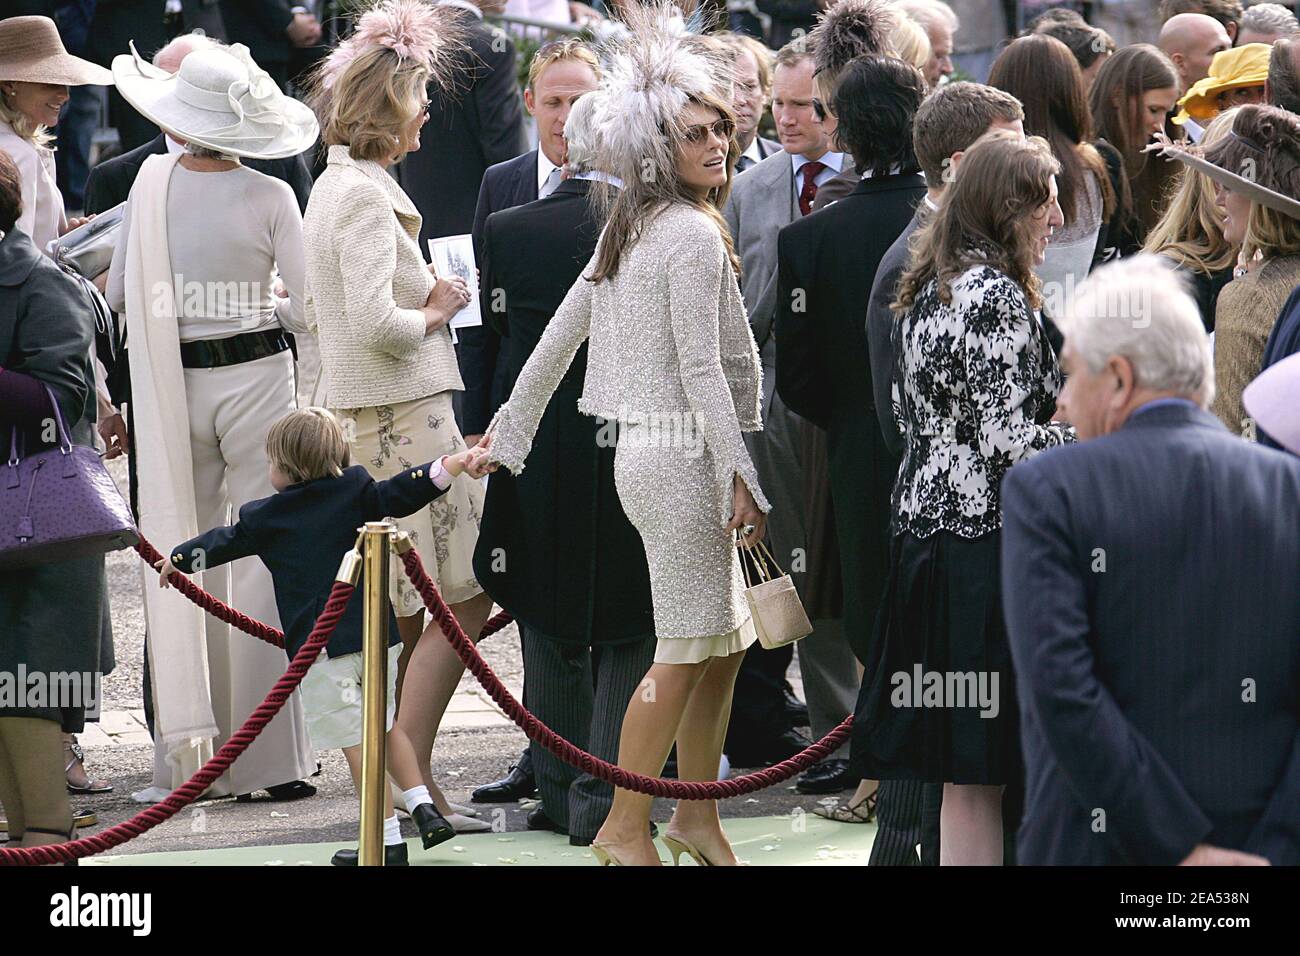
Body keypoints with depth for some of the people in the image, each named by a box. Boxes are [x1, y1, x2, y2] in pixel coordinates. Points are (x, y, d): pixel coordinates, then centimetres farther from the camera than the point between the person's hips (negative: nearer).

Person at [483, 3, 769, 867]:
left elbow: (559, 333, 15)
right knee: (687, 650, -4)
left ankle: (697, 816, 19)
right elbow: (701, 368, -19)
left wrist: (509, 433, 21)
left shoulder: (630, 228, 12)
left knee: (726, 642, 14)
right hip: (683, 454, -9)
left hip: (647, 452, 9)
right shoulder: (694, 235, -15)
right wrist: (741, 475, -17)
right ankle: (626, 827, 1)